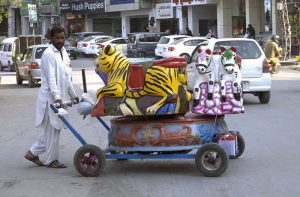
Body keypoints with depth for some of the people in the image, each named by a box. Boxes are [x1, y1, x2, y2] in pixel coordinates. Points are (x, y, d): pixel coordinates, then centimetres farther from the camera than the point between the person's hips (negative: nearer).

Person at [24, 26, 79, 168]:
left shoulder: (63, 53, 14)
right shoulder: (48, 54, -14)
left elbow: (67, 77, 20)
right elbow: (51, 78, -21)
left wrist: (73, 95, 20)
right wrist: (56, 97, -28)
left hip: (59, 97, 9)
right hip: (50, 98, -9)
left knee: (53, 129, 12)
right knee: (53, 129, -2)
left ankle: (33, 153, 20)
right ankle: (51, 160, 8)